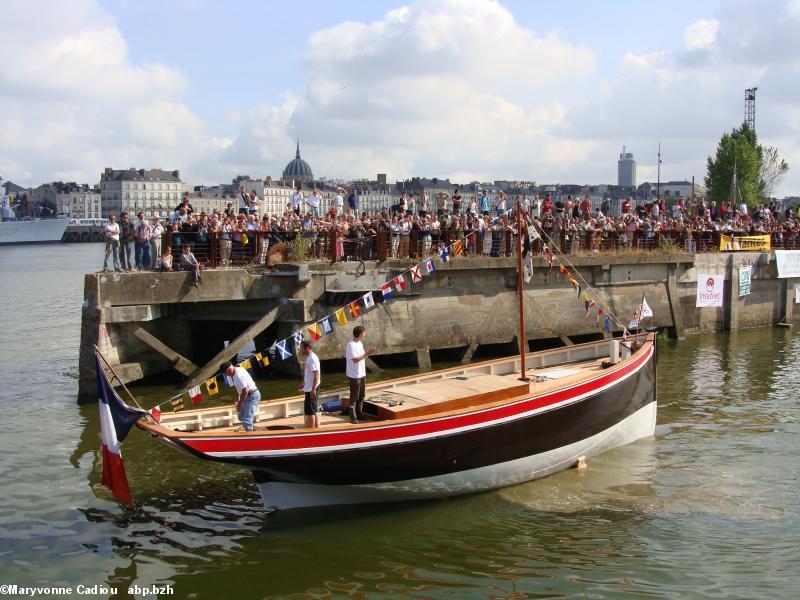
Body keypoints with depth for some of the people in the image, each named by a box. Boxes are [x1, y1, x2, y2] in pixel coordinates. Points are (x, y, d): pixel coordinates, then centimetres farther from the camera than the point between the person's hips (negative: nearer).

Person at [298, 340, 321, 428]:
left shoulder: (312, 359, -19)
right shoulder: (309, 358, 12)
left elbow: (316, 375, -25)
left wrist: (313, 389, -28)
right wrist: (304, 383, 31)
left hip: (311, 389, -10)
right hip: (310, 388, 10)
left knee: (309, 411, -4)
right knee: (315, 409, 14)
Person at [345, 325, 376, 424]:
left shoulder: (360, 343, 9)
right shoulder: (351, 345, -19)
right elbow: (355, 359, -25)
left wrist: (367, 353, 4)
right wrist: (366, 354, -24)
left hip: (362, 374, 9)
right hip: (354, 375, -9)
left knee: (361, 396, 17)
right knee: (354, 397, 0)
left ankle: (359, 414, 28)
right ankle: (353, 417, 7)